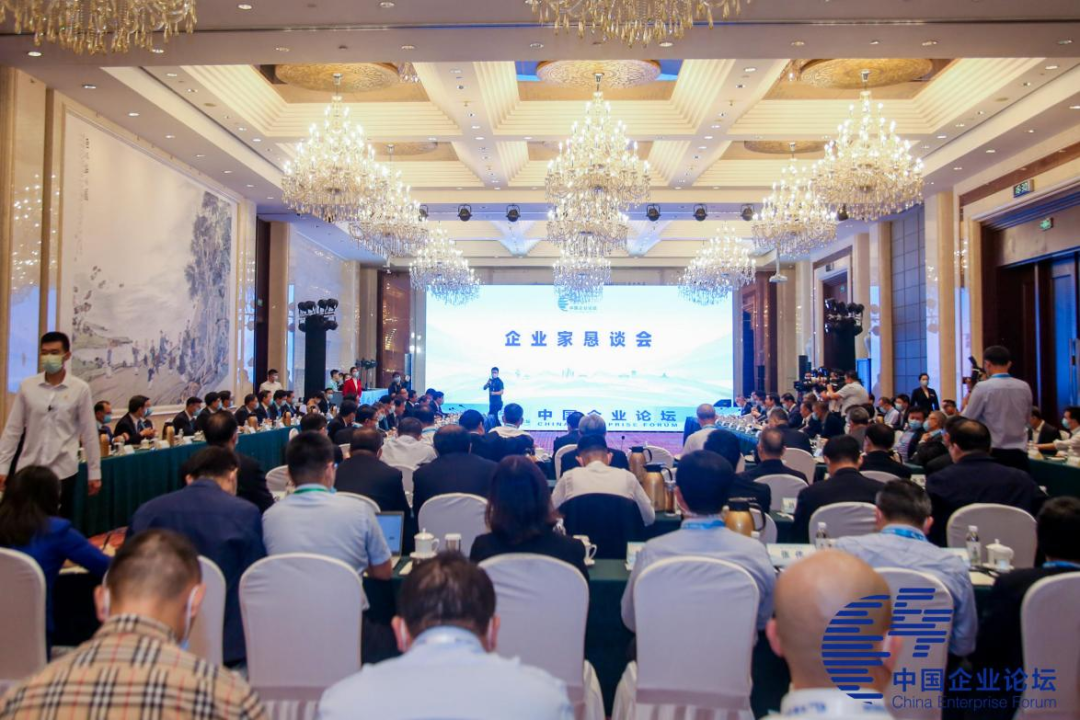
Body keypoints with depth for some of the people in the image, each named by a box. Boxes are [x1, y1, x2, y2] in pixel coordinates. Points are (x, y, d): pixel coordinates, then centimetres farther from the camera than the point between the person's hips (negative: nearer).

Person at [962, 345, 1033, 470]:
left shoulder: (983, 387, -12)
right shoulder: (1025, 387, 4)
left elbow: (966, 421, -5)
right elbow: (1026, 418, 19)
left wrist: (966, 405, 13)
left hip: (992, 453, -4)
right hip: (1019, 453, 4)